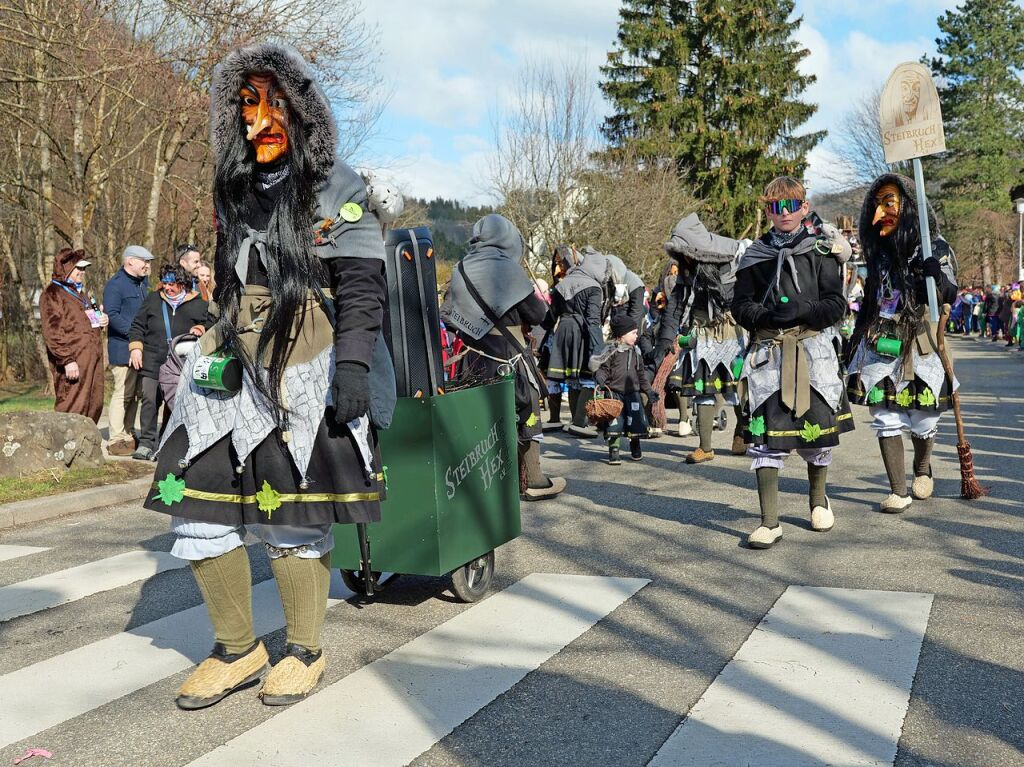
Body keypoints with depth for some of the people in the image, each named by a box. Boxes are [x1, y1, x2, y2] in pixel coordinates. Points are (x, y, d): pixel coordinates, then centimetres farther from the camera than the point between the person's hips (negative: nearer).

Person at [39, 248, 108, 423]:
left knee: (95, 405, 10)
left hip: (92, 358, 9)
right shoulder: (52, 294, -6)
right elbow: (52, 333, -14)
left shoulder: (79, 291, 22)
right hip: (73, 362, -9)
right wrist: (67, 360, -21)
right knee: (73, 408, -11)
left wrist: (101, 320, 12)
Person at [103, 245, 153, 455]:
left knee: (135, 394, 12)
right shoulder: (115, 284, -9)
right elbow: (112, 315, -18)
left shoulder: (143, 283, 19)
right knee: (123, 393, -8)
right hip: (122, 349, -9)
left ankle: (128, 435, 21)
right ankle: (116, 440, -3)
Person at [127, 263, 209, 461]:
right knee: (150, 400, -4)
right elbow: (137, 326, 14)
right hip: (152, 361, 1)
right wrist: (135, 348, 2)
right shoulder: (153, 299, 11)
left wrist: (200, 329, -8)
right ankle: (146, 443, 4)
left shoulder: (198, 304, 6)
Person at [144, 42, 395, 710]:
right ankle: (238, 649, 17)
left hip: (309, 373, -6)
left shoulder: (337, 189, -1)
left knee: (294, 518, -1)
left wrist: (354, 363, -20)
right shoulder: (237, 191, 17)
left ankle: (305, 651, 19)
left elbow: (361, 283, -9)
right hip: (235, 368, 6)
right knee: (195, 504, 0)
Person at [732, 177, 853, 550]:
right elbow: (740, 306, 7)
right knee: (765, 435, -7)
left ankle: (818, 499, 35)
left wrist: (802, 310, -17)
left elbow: (836, 305, -1)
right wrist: (765, 316, -12)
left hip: (814, 348, -1)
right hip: (768, 350, 1)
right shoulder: (756, 255, 11)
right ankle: (769, 522, -2)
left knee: (817, 429, 8)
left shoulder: (821, 250, 6)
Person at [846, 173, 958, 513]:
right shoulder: (879, 249, 9)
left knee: (922, 420, 4)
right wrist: (856, 336, 19)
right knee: (885, 419, -2)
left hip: (919, 345, -3)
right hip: (879, 346, 3)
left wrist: (938, 278, -28)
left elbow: (950, 296, -7)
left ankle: (922, 468, 35)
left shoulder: (933, 245, -4)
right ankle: (898, 491, 4)